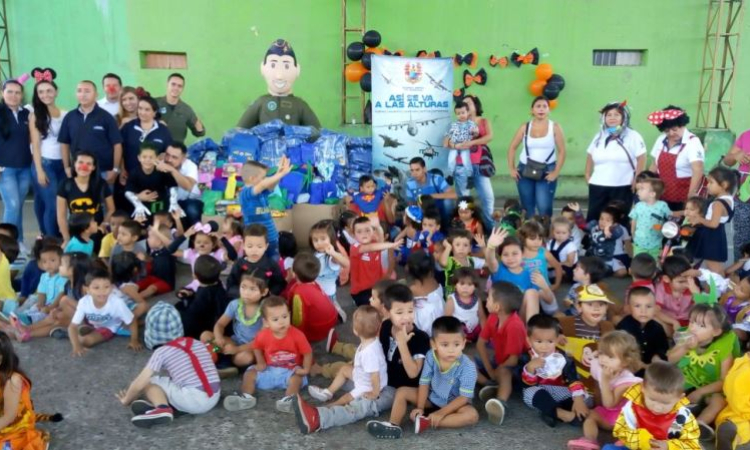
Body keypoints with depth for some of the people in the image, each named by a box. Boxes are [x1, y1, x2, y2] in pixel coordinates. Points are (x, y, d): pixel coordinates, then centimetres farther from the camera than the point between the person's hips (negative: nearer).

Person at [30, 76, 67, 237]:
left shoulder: (65, 114, 6)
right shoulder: (35, 116, 0)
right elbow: (35, 144, -4)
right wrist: (39, 170, -10)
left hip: (62, 164, 3)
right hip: (44, 164, -3)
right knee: (52, 205, -7)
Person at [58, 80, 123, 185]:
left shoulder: (105, 117, -5)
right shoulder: (69, 117, 5)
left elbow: (117, 144, -5)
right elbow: (64, 143, 11)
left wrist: (115, 170, -10)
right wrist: (67, 167, 5)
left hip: (103, 172, -3)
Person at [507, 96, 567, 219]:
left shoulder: (555, 127, -3)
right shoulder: (525, 127, 3)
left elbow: (562, 151, -4)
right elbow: (512, 148, 7)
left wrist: (556, 172, -10)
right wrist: (511, 168, -1)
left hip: (546, 171, -2)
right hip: (525, 170, 3)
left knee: (544, 208, -12)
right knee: (527, 208, 10)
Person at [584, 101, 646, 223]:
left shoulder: (633, 136, -2)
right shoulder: (599, 136, 14)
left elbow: (641, 159, -6)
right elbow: (590, 156, 22)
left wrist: (637, 180, -10)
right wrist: (587, 175, 15)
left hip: (622, 187, -4)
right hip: (597, 186, 4)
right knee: (593, 219, 6)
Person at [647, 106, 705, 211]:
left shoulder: (692, 142, -13)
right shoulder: (661, 139, 6)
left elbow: (697, 171, -22)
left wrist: (691, 195, -31)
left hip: (682, 197, -5)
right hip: (662, 195, 5)